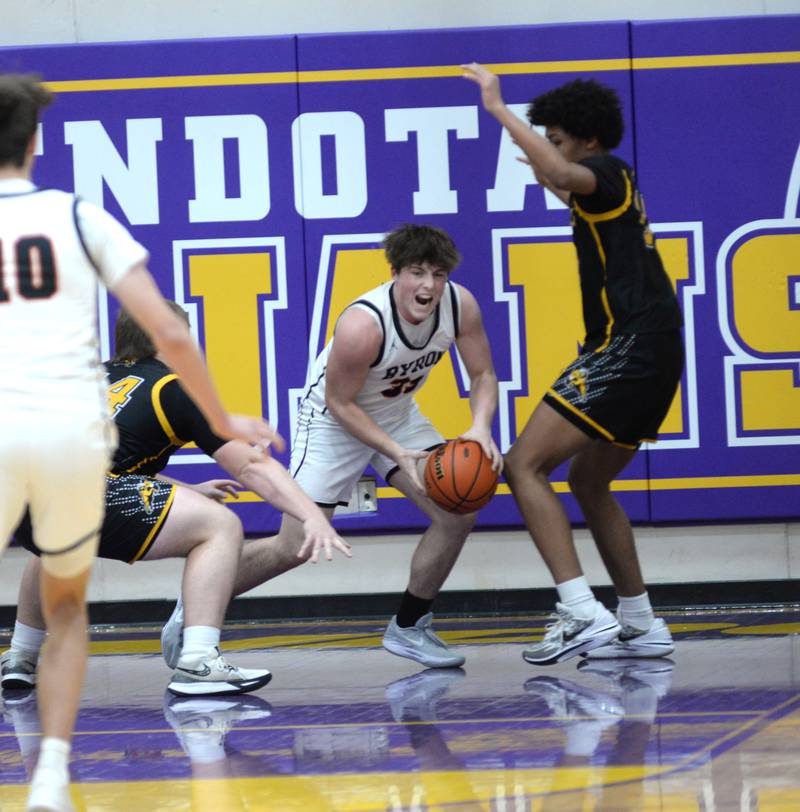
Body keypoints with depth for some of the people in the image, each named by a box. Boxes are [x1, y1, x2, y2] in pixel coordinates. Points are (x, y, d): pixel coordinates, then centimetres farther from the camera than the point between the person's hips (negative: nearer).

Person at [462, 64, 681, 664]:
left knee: (525, 463, -13)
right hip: (653, 357, 10)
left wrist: (500, 110, -26)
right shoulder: (615, 187, 21)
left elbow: (562, 174, -32)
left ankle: (583, 614, -23)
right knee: (588, 483, 22)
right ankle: (641, 626, 23)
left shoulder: (608, 174, -7)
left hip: (629, 348, -10)